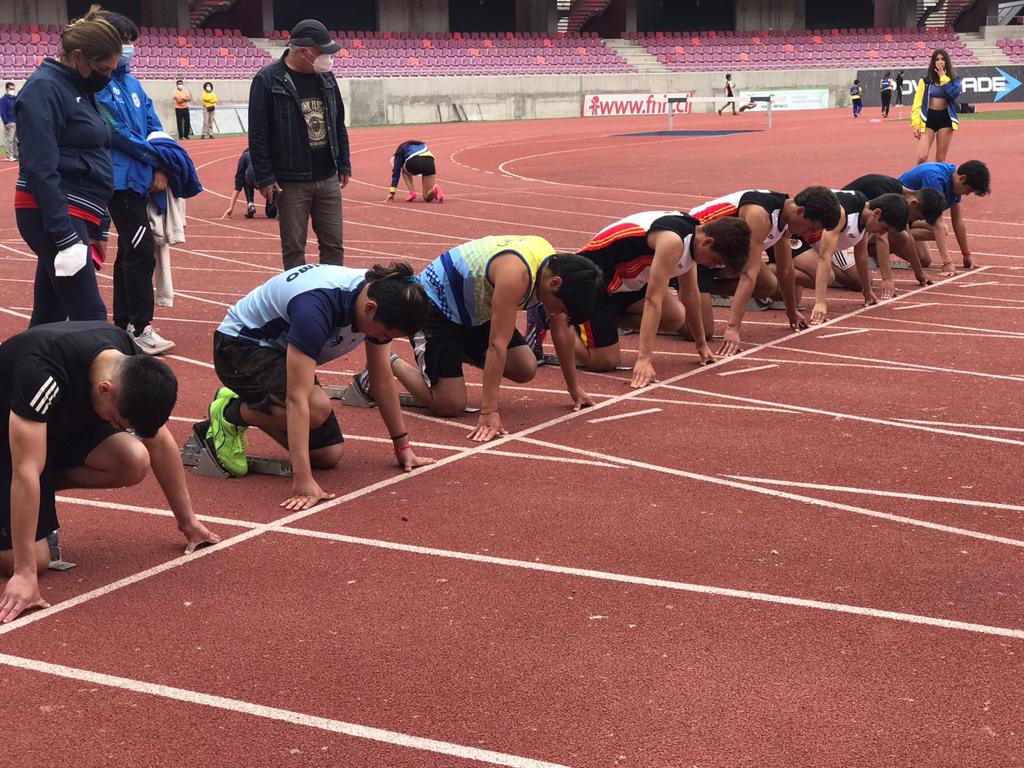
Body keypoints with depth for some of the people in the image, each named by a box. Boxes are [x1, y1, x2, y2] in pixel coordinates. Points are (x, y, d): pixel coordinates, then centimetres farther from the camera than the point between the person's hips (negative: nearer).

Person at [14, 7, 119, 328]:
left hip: (76, 215, 9)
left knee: (48, 317, 11)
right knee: (89, 317, -12)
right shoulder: (44, 89, -11)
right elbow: (41, 169, -19)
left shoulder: (80, 89, 17)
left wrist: (98, 228, 21)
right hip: (53, 217, -9)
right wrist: (66, 237, -23)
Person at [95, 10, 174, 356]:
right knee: (142, 251, -12)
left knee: (130, 251, 13)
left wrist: (160, 169, -4)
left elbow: (154, 127, 11)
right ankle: (140, 328, -9)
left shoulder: (132, 83, 14)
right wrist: (158, 158, -6)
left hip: (142, 179, 8)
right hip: (121, 180, -8)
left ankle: (123, 323, 21)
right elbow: (120, 133, -15)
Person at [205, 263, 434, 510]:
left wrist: (403, 446, 2)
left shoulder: (380, 296, -15)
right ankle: (229, 415, -6)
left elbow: (382, 379, -1)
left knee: (328, 455, -2)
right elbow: (297, 398, -41)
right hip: (240, 346, -7)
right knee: (317, 407, -33)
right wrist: (303, 481, -45)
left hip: (281, 349, 8)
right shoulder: (316, 306, -39)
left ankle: (248, 406, 18)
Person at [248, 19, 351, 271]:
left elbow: (339, 125, 16)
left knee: (333, 245, 7)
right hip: (290, 183, -5)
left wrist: (344, 165, 12)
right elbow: (257, 134, -9)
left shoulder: (326, 76, 8)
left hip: (328, 179, 5)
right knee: (293, 249, 3)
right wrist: (264, 178, -11)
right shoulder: (268, 80, -9)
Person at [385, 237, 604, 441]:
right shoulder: (516, 274, -37)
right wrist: (488, 413, -41)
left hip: (475, 307, 9)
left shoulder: (555, 265, -10)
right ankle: (387, 363, 6)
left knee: (526, 370, -2)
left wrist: (575, 388, 11)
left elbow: (562, 330, 4)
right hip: (434, 304, -9)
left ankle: (463, 352, 21)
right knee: (450, 405, -16)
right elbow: (498, 344, -39)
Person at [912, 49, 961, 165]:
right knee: (922, 158, -12)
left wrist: (943, 77, -10)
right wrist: (916, 125, -7)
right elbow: (918, 103, 1)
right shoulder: (925, 81, 4)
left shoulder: (954, 80, 4)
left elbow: (954, 94, -17)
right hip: (928, 118, 0)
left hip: (945, 118, 0)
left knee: (941, 159, 3)